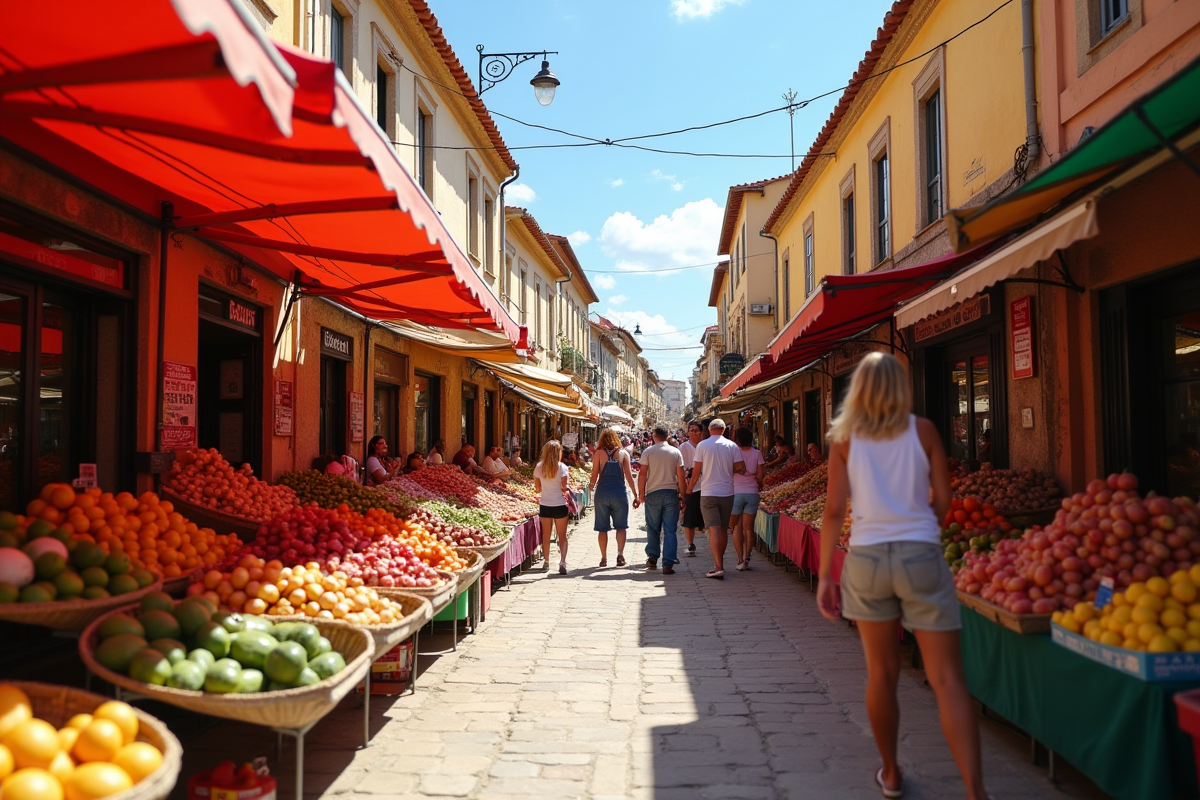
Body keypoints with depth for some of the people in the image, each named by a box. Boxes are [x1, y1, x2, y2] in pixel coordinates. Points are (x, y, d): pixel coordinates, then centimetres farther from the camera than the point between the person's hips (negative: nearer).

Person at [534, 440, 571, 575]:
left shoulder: (539, 467, -1)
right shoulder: (562, 467, -9)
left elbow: (537, 488, 4)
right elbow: (564, 488, -13)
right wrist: (565, 492, 8)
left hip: (545, 505, 2)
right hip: (559, 504, -2)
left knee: (546, 535, 13)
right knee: (562, 535, 7)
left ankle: (546, 563, 19)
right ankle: (562, 562, -5)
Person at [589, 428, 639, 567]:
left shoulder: (598, 453, 1)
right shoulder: (623, 454, 3)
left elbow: (594, 475, -2)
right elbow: (629, 476, 1)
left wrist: (591, 486, 18)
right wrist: (635, 495, 7)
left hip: (602, 492, 0)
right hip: (619, 492, 0)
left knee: (602, 528, 8)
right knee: (621, 526, 8)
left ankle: (604, 558, 9)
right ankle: (620, 555, -5)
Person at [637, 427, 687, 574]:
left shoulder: (648, 452, 0)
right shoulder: (676, 452, 3)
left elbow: (642, 474, -4)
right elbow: (681, 476, 2)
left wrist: (641, 493, 4)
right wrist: (682, 494, 9)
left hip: (653, 493, 0)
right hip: (671, 493, 1)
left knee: (653, 528, 13)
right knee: (670, 530, 1)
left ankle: (652, 558, 17)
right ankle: (668, 564, -3)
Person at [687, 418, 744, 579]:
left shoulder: (702, 445, -4)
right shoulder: (732, 446, 2)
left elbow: (696, 470, -3)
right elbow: (741, 467, -1)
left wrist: (690, 486, 12)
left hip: (708, 493, -3)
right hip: (727, 493, 3)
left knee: (714, 530, -7)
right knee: (724, 529, 15)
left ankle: (718, 567, -16)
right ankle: (719, 562, 27)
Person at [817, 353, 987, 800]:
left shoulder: (844, 438, 1)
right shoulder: (923, 430, 1)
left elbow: (835, 510, -3)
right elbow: (942, 503, 3)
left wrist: (824, 576, 0)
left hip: (866, 558, 1)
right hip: (922, 557, -1)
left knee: (882, 674, 15)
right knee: (947, 679, 1)